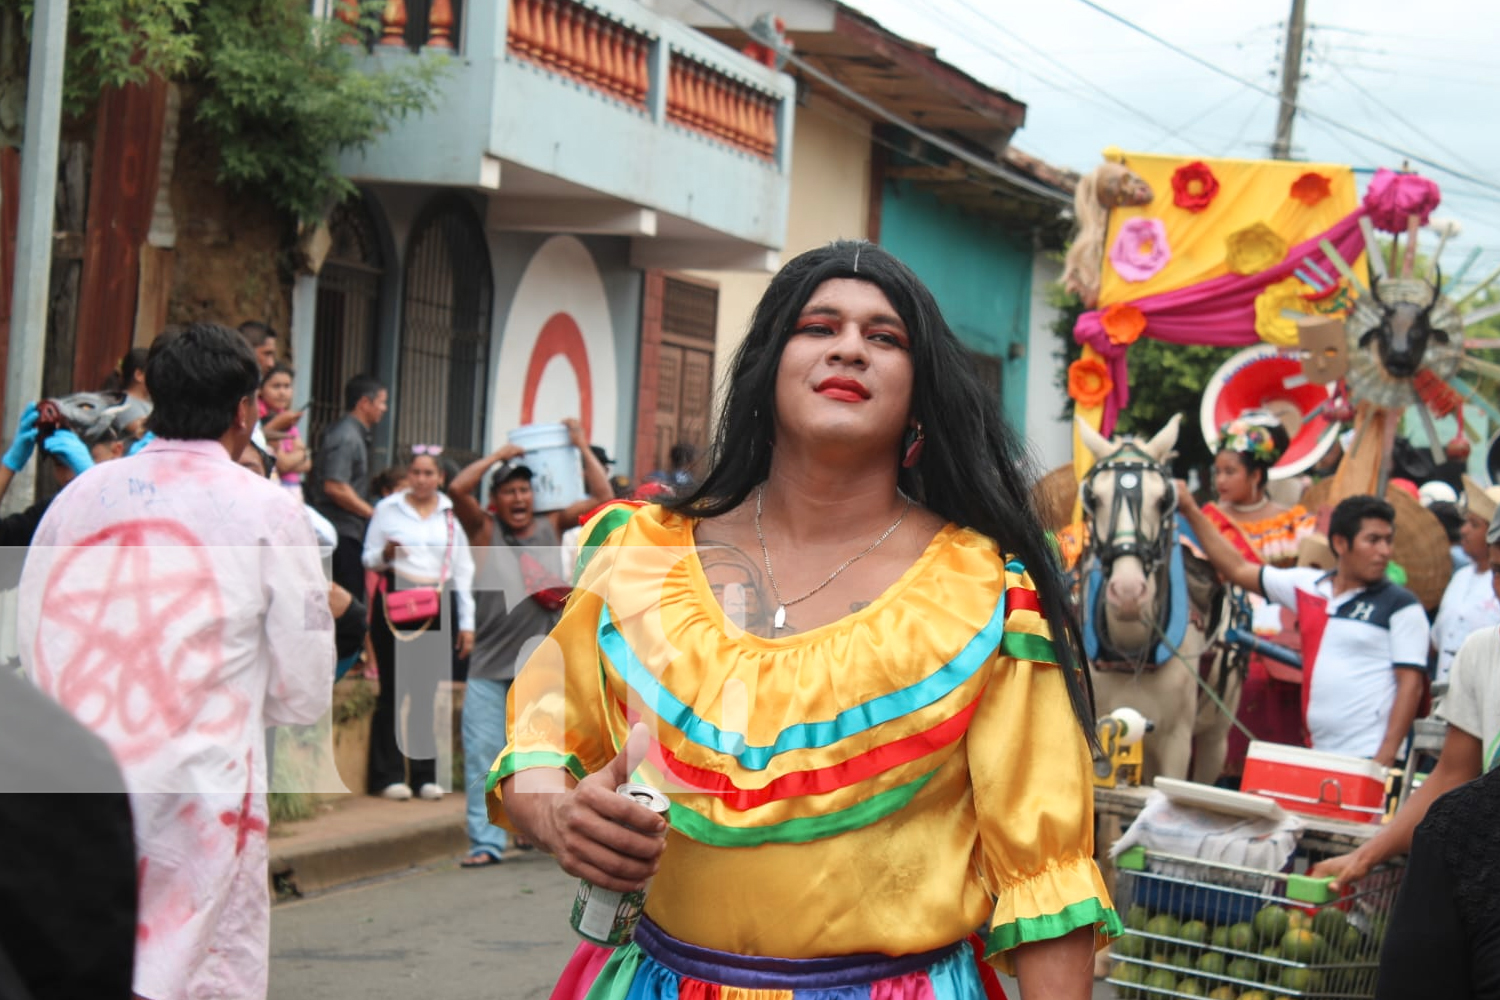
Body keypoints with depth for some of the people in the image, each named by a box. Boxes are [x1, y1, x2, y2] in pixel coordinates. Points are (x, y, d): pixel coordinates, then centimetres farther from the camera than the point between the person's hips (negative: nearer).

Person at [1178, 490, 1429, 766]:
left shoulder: (1402, 607, -2)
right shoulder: (1308, 585, 10)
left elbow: (1410, 685, -6)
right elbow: (1238, 570, 17)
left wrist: (1385, 759, -15)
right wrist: (1191, 511, 16)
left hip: (1370, 757, -5)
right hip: (1318, 754, 5)